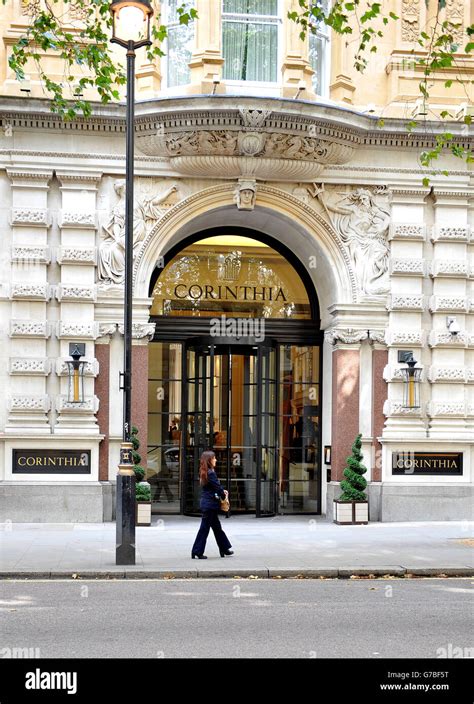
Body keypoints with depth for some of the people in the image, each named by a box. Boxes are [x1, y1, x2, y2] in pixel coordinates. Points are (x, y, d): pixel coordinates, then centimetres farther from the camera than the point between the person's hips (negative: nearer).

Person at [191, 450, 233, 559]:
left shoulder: (204, 473, 11)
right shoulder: (211, 473, -18)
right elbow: (217, 487, -15)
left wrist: (222, 491, 6)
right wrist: (224, 496, 2)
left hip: (206, 502, 10)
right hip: (210, 503, -10)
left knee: (217, 526, 16)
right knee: (205, 527, -3)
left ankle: (224, 549, 25)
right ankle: (197, 551, 1)